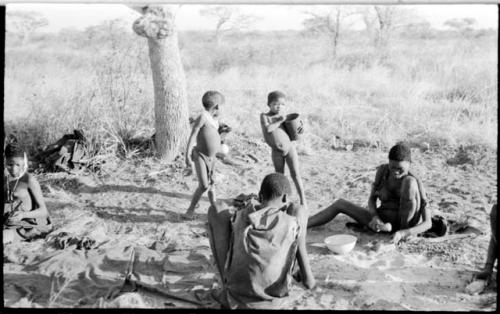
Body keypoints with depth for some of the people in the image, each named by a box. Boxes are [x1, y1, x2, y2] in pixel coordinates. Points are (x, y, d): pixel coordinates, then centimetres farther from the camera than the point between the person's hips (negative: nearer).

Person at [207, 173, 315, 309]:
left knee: (216, 208, 11)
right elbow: (309, 283, -6)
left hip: (234, 299, 1)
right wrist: (309, 279, 16)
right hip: (270, 302, -1)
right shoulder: (294, 223, -13)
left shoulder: (239, 217, -8)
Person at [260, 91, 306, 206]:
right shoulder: (264, 116, -6)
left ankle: (303, 201, 2)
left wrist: (298, 129, -10)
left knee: (295, 174, -2)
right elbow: (268, 129, -23)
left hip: (290, 147, 0)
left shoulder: (283, 116, 1)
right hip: (276, 151, 0)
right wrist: (280, 121, -20)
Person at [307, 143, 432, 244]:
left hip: (407, 223, -5)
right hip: (384, 222, 5)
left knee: (409, 181, -28)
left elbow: (428, 223, -20)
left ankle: (403, 230, -21)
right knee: (340, 203, -4)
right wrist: (375, 218, -18)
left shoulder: (415, 182, -17)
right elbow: (372, 199, 4)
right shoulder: (382, 170, -6)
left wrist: (403, 233, -37)